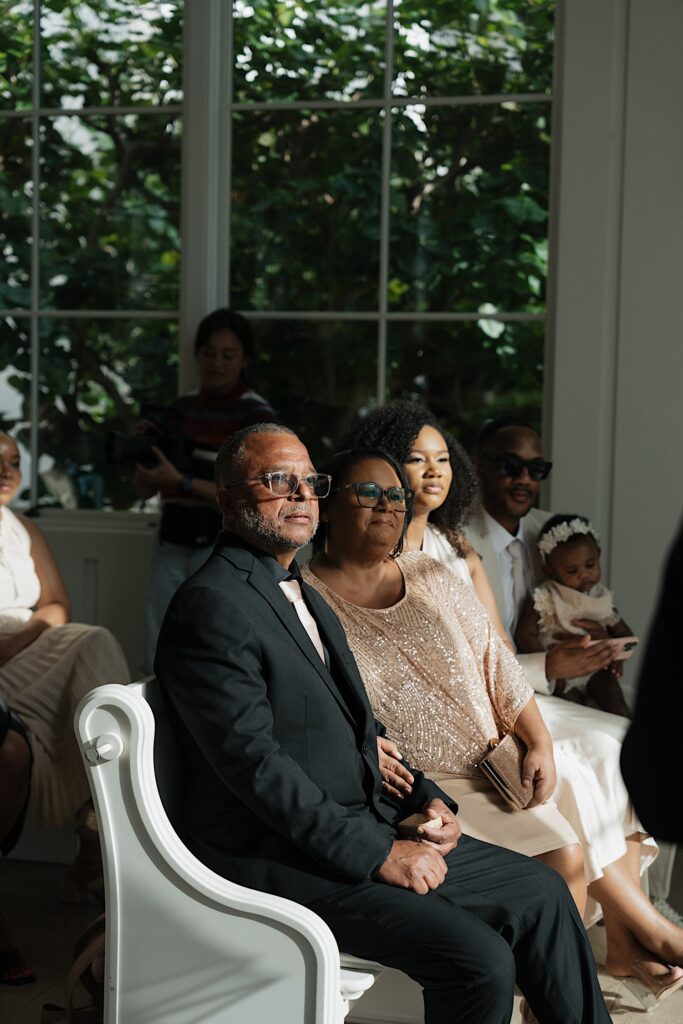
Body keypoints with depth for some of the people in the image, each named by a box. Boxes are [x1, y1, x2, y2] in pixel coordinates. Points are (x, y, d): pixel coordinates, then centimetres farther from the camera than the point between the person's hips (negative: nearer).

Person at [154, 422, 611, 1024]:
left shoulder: (306, 596, 17)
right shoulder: (210, 605, -15)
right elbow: (255, 763, -21)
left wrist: (426, 798, 6)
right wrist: (376, 854, -20)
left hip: (364, 832, 10)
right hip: (280, 861, -10)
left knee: (540, 891, 6)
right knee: (480, 957, -21)